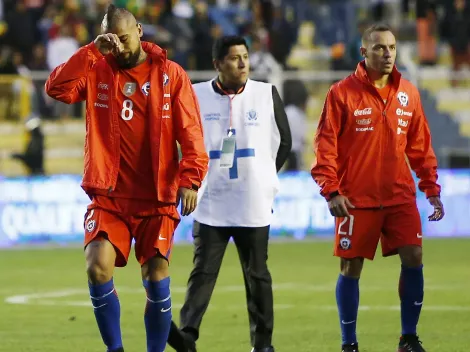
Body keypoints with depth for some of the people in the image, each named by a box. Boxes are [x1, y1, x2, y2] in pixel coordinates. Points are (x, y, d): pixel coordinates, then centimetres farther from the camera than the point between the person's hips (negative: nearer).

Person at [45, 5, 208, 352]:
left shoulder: (170, 75, 1)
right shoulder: (97, 71, 4)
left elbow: (191, 134, -3)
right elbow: (57, 88, -13)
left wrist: (190, 179, -15)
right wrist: (93, 51, -18)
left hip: (157, 199, -1)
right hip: (108, 197, 1)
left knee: (157, 280, -1)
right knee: (98, 268, -16)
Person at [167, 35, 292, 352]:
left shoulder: (267, 94, 1)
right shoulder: (196, 96, 0)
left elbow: (284, 142, 11)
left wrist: (264, 177, 9)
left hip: (254, 204, 0)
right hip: (210, 204, 0)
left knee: (257, 274, 6)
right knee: (203, 272, -6)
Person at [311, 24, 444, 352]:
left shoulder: (408, 93, 7)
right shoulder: (342, 93, -6)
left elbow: (420, 145, 13)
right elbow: (326, 144, -6)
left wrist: (432, 189, 10)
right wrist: (331, 191, -13)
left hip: (400, 196, 3)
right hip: (357, 198, -3)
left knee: (414, 258, -5)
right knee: (351, 268, 2)